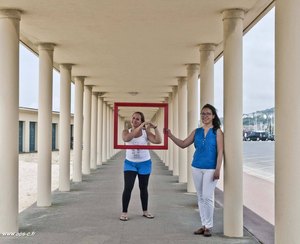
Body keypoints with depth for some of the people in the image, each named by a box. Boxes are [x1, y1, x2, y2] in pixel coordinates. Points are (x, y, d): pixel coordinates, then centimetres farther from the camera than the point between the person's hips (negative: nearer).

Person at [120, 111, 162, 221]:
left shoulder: (146, 132, -8)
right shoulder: (126, 131, -6)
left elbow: (158, 141, -19)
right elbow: (126, 139, -31)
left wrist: (155, 128, -26)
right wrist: (140, 127, -32)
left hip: (144, 163, 0)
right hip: (130, 163, 0)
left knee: (143, 188, 11)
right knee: (128, 188, -9)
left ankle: (145, 211, 26)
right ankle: (124, 212, 2)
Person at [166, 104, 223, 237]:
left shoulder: (217, 132, -3)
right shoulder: (197, 131, 9)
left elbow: (220, 152, -7)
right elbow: (183, 144, 10)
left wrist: (217, 169, -14)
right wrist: (171, 136, -2)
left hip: (210, 169, -5)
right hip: (196, 168, 5)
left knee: (207, 197, -7)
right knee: (200, 197, 9)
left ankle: (209, 226, 4)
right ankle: (204, 225, 18)